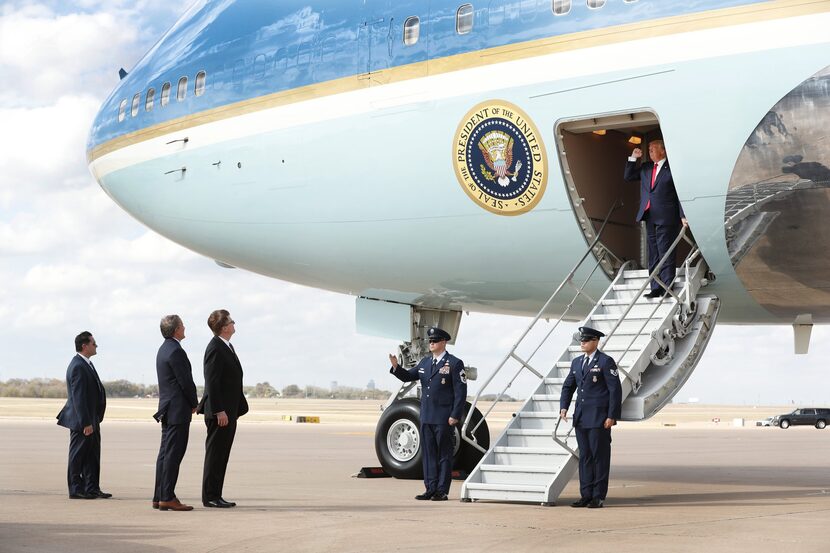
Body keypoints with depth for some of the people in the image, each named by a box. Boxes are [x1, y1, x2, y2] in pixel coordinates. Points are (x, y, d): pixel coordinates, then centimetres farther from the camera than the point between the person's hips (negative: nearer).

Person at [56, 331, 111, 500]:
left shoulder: (86, 364, 13)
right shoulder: (78, 366, -19)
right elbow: (78, 397, -23)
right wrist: (86, 423, -24)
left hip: (91, 420, 10)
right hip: (81, 421, -10)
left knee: (92, 455, 11)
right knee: (78, 455, 0)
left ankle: (92, 488, 16)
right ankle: (76, 489, 7)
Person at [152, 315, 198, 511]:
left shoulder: (164, 349, 15)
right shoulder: (175, 351, -16)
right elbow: (186, 382, -16)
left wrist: (190, 403, 15)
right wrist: (194, 404, -2)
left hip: (167, 409, 10)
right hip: (178, 409, -10)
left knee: (166, 452, 11)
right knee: (173, 453, -8)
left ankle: (159, 497, 14)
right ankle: (167, 497, -8)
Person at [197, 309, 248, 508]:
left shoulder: (227, 347, 16)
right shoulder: (215, 348, -15)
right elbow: (211, 382, -19)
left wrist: (236, 409, 18)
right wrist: (219, 411, -22)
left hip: (229, 411, 10)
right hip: (220, 412, -10)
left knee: (221, 455, 11)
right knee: (214, 454, -4)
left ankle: (215, 496, 16)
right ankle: (209, 497, 1)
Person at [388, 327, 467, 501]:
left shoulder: (454, 364, -6)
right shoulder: (425, 362, 13)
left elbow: (461, 392, -9)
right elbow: (408, 376, 17)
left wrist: (455, 415, -15)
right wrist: (396, 367, -3)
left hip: (444, 419, -7)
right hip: (426, 417, 7)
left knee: (444, 454, 0)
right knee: (428, 454, 9)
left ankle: (442, 491, 3)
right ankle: (430, 489, 14)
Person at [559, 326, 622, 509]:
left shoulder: (606, 362, -6)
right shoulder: (577, 362, 14)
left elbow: (615, 390, -9)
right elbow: (568, 387, 19)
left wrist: (612, 416, -14)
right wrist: (563, 407, 2)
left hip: (599, 418, -7)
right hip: (581, 417, 7)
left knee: (599, 456, -2)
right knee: (584, 456, 8)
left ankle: (598, 497, 2)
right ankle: (586, 495, 12)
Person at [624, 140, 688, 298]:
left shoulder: (672, 168, -4)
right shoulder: (646, 167, 16)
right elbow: (628, 177, 21)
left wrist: (682, 215, -13)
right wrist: (633, 158, 9)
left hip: (665, 217, -7)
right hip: (649, 217, 7)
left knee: (665, 254, -6)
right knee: (653, 255, 7)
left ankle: (667, 288, -5)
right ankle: (655, 288, 9)